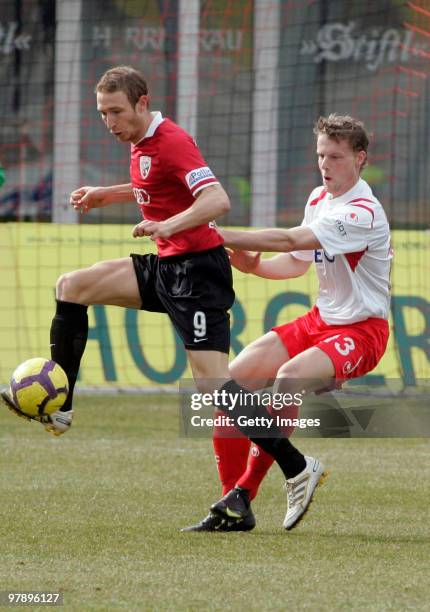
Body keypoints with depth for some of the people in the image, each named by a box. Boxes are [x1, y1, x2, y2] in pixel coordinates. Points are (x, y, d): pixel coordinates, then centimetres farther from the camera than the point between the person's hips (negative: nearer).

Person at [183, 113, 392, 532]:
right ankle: (232, 507, 1)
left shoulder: (363, 213, -21)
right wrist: (253, 264, -2)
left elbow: (290, 240, -30)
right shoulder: (318, 199, 8)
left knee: (289, 377, -35)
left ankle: (243, 496, -26)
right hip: (320, 320, 9)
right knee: (231, 379, -4)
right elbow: (298, 261, 18)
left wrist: (224, 236, -33)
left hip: (361, 330, -9)